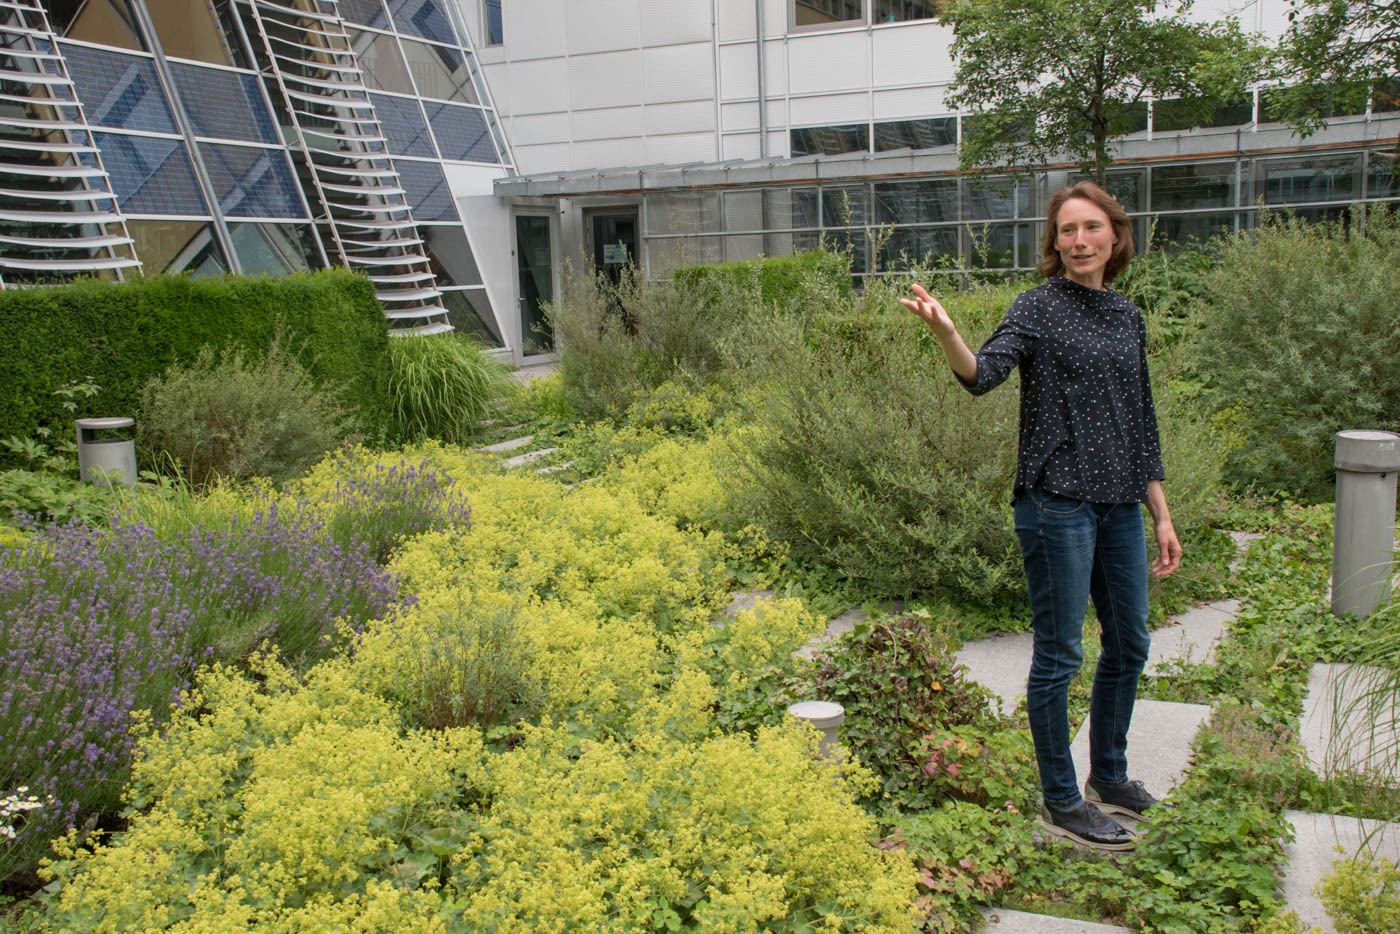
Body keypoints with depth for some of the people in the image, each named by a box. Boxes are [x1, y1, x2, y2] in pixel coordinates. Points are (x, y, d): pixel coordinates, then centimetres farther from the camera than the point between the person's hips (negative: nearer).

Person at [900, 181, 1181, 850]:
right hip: (1058, 501, -7)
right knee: (1059, 654, 1)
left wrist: (1162, 516, 15)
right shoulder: (1039, 307, -6)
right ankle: (1060, 802, 15)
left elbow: (1141, 423, 16)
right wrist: (945, 332, -44)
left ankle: (1108, 776, 35)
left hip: (1119, 505, 7)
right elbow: (983, 374, -23)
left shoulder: (1127, 317, 12)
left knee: (1129, 645, 16)